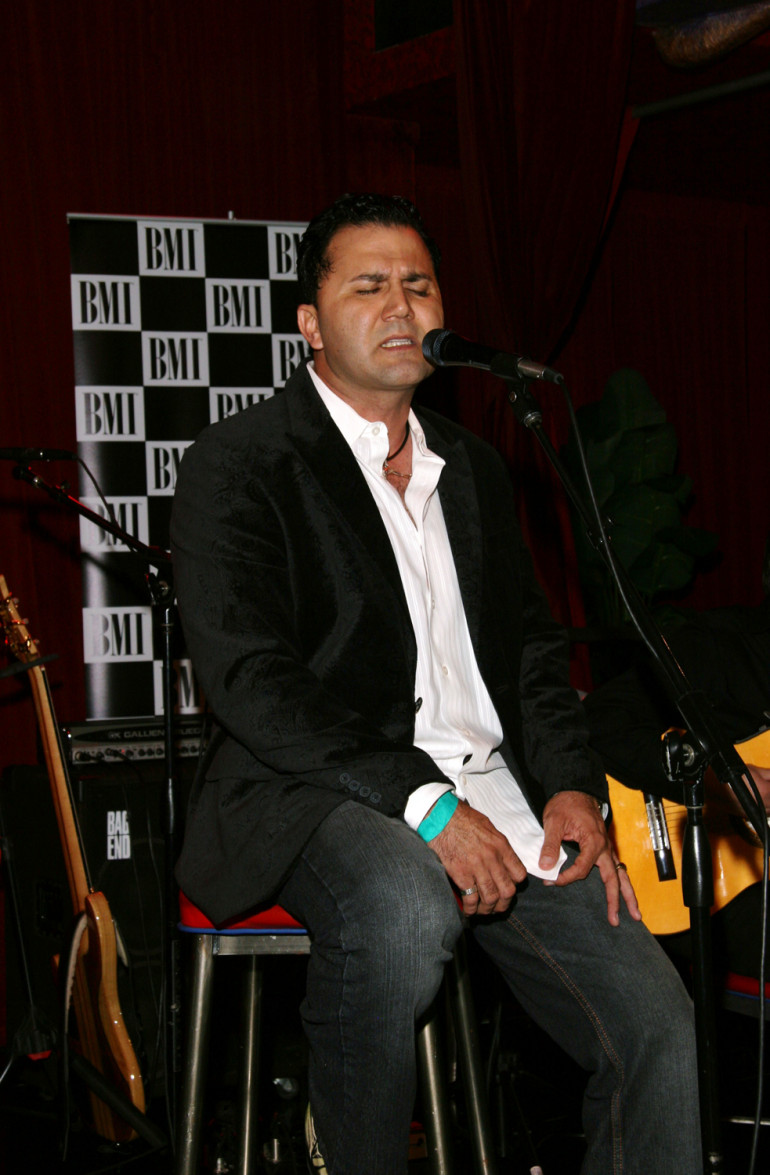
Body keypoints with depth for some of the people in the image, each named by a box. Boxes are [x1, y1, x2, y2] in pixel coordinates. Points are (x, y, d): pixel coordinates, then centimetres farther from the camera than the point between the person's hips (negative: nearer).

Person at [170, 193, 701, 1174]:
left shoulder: (475, 470, 20)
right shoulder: (237, 465, -2)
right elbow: (249, 681, -13)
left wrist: (573, 787, 2)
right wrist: (422, 801, -21)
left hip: (493, 791, 6)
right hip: (316, 791, -6)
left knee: (658, 1030, -10)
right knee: (405, 908, -38)